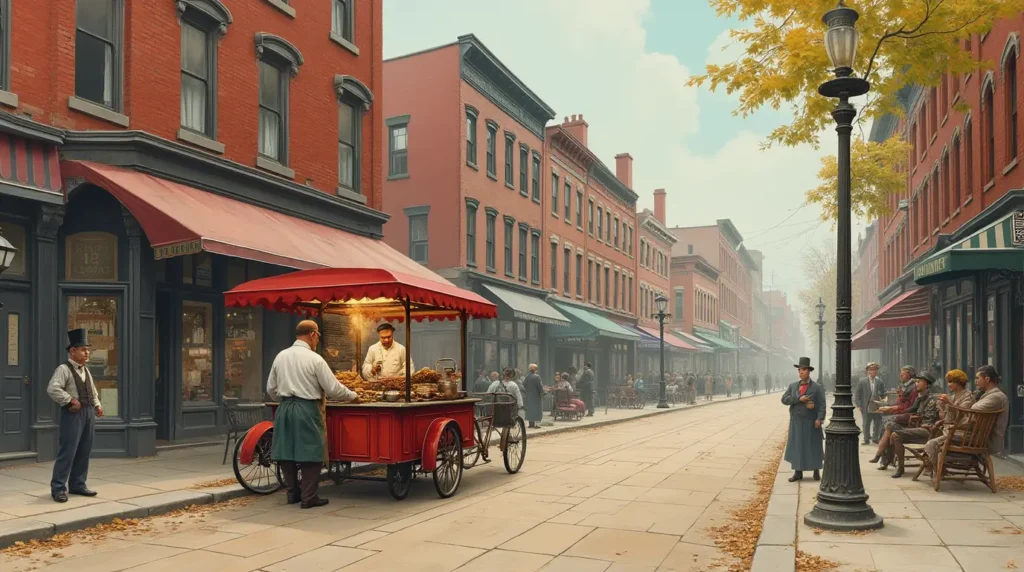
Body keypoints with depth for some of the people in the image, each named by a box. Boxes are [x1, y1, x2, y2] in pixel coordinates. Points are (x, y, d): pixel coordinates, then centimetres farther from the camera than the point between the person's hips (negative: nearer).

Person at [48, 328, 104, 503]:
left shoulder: (86, 370, 16)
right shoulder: (63, 369, -10)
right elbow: (52, 389, -23)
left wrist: (97, 405, 11)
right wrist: (71, 401, -19)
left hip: (89, 413, 8)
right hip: (73, 414, -8)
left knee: (84, 452, 11)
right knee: (67, 452, -7)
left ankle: (77, 485, 21)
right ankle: (58, 488, 1)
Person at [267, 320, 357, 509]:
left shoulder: (280, 357, 7)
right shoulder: (314, 359, -9)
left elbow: (271, 389, 13)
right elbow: (333, 389, -8)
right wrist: (352, 395, 7)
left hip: (284, 408, 6)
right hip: (306, 409, -6)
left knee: (286, 451, 13)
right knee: (310, 454, 3)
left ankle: (292, 493, 24)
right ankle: (308, 497, 7)